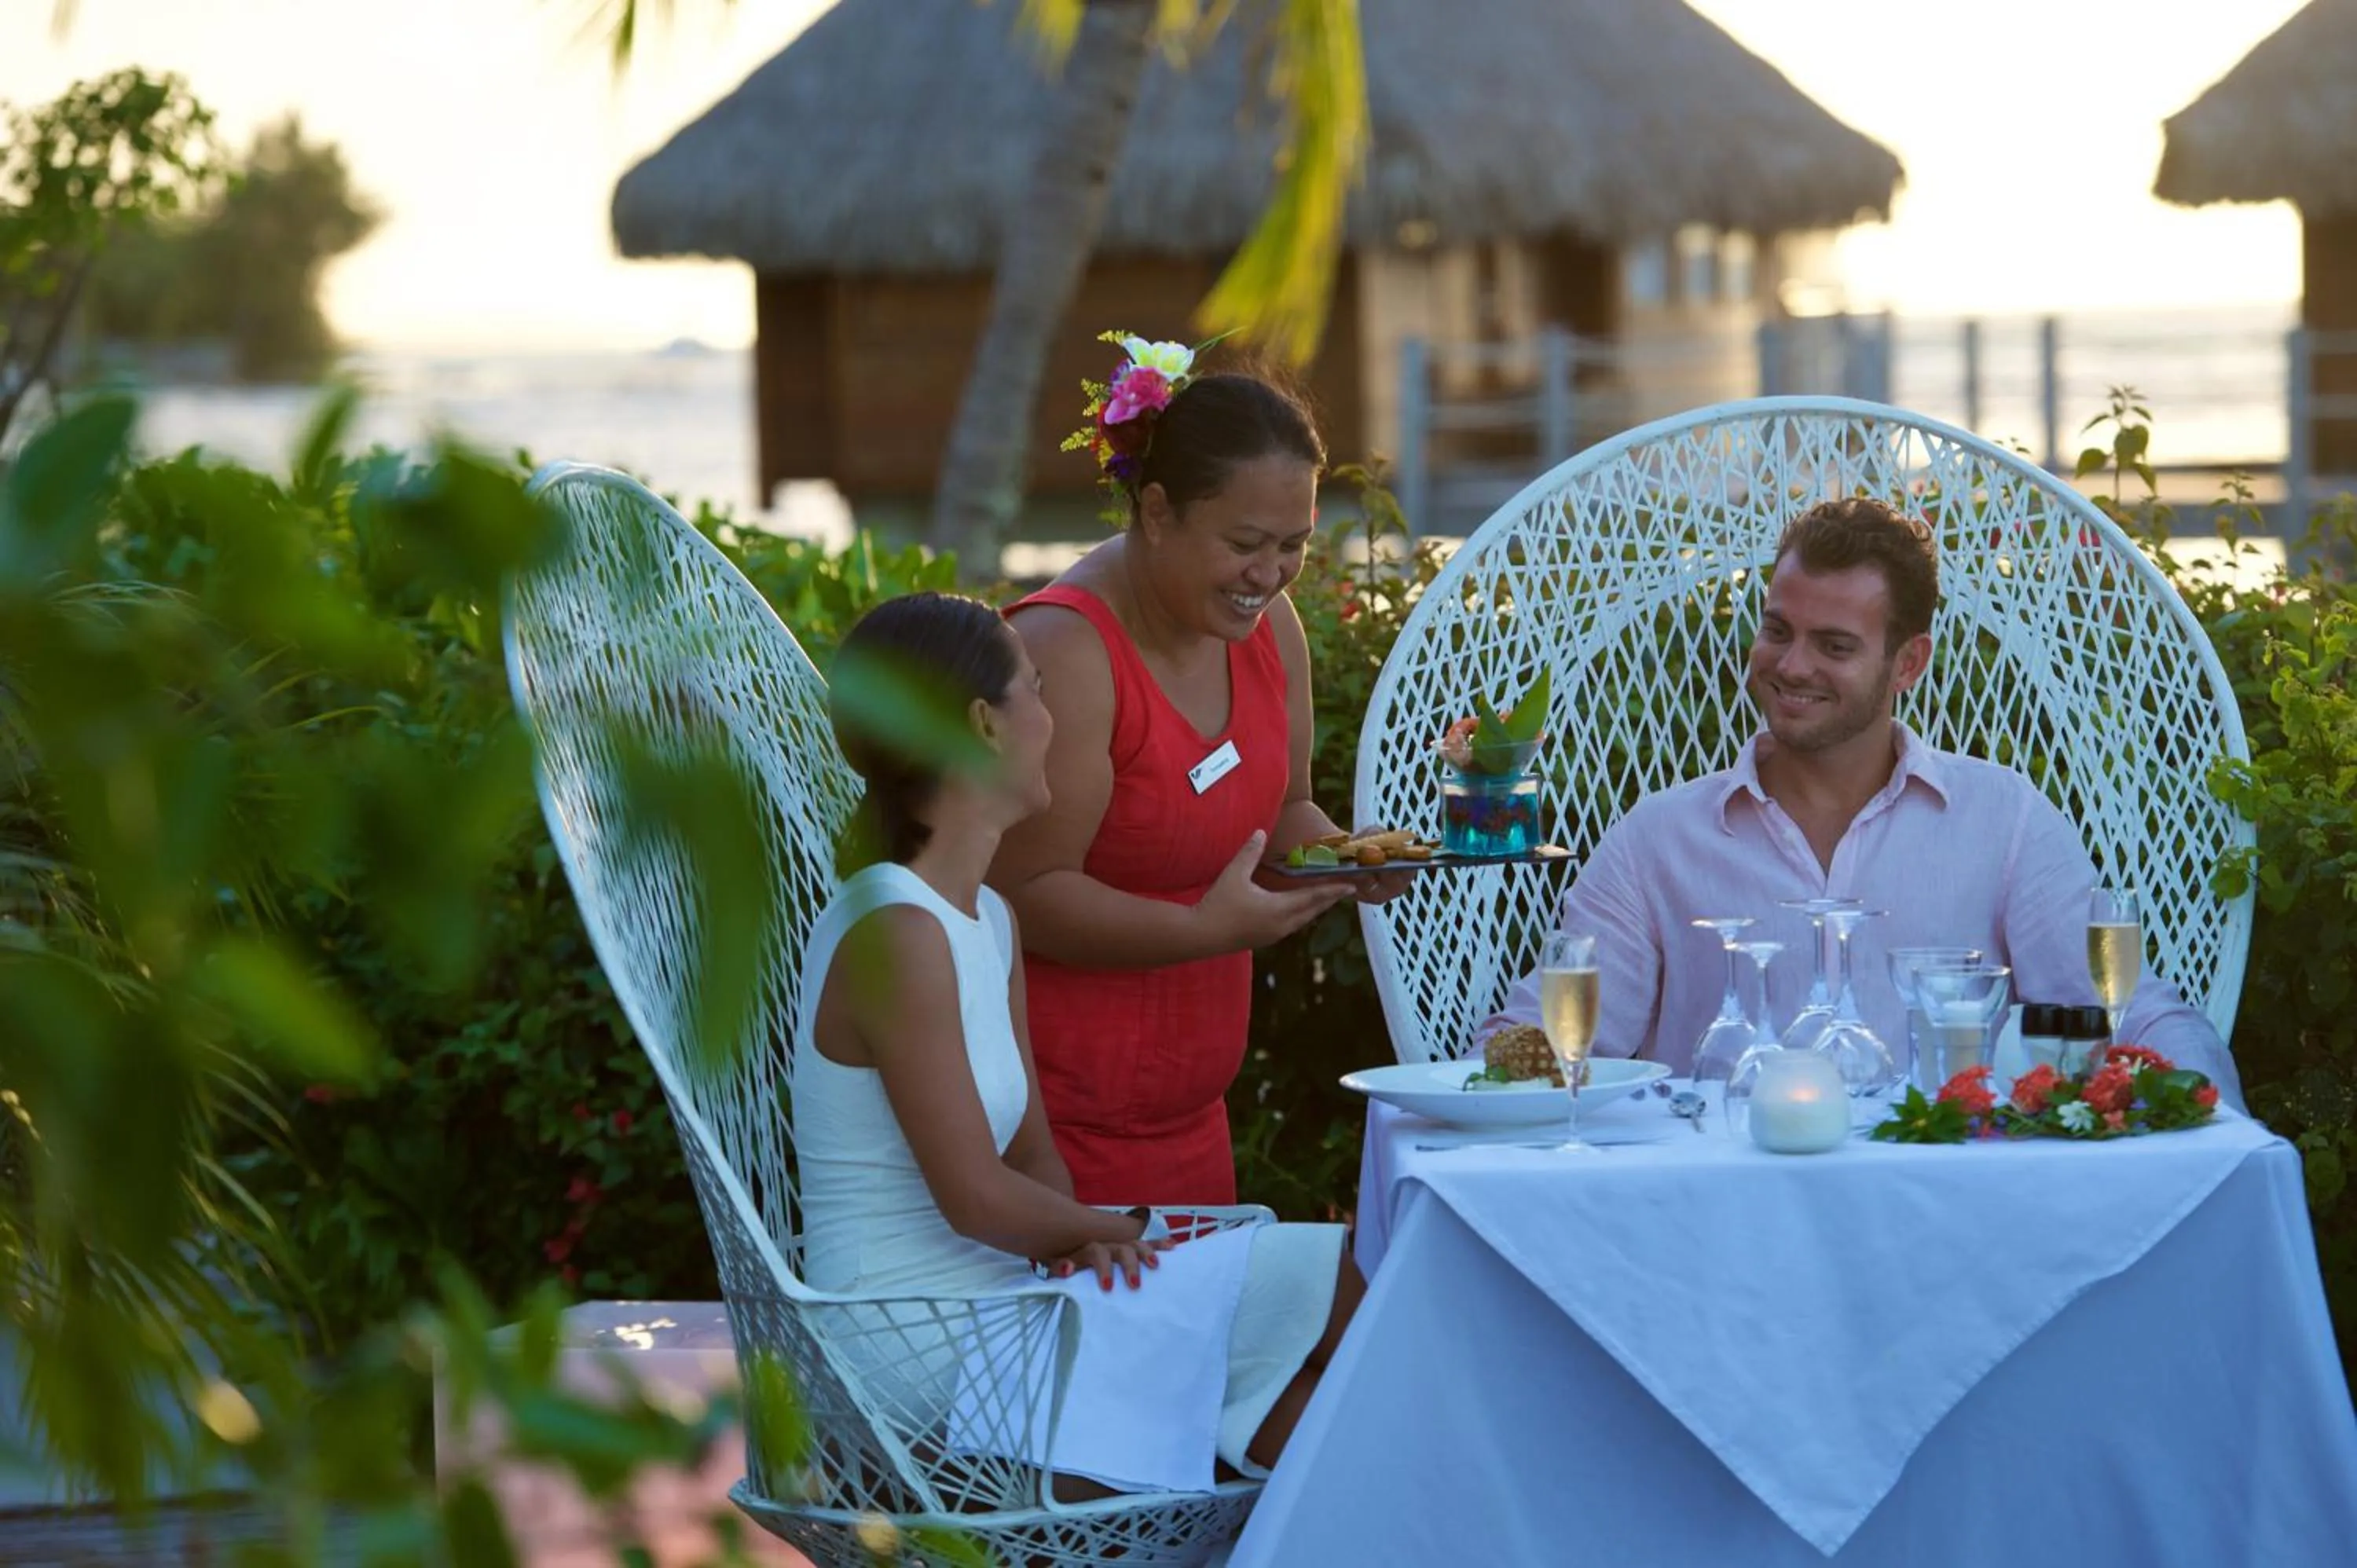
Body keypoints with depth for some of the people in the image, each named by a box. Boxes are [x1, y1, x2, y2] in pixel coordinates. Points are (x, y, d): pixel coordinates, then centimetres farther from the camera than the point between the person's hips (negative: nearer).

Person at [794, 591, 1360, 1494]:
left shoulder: (988, 920, 13)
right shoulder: (896, 934, -18)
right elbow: (976, 1198, -18)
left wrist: (1075, 1237, -7)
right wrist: (1105, 1231, -2)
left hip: (980, 1302, 9)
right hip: (916, 1342, -9)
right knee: (1324, 1288, -11)